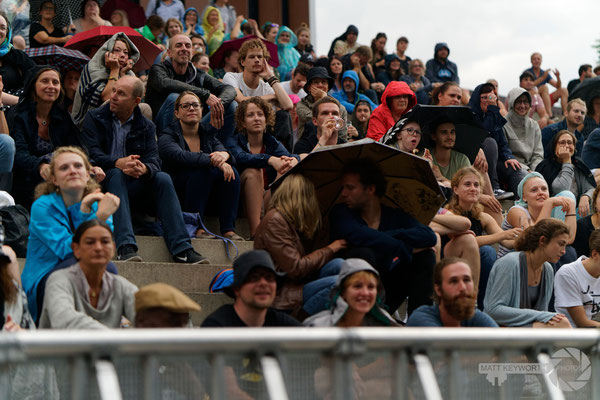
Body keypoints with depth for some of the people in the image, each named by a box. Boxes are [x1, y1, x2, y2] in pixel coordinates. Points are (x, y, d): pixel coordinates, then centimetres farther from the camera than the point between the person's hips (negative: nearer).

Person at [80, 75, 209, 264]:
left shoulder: (146, 126, 12)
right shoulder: (95, 118, 5)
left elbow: (153, 159, -3)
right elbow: (91, 153, -11)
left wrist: (144, 169, -30)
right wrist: (118, 163, -31)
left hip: (133, 189, 2)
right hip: (103, 183, -2)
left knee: (163, 178, -23)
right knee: (116, 174, -34)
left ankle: (182, 249, -32)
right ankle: (125, 246, -49)